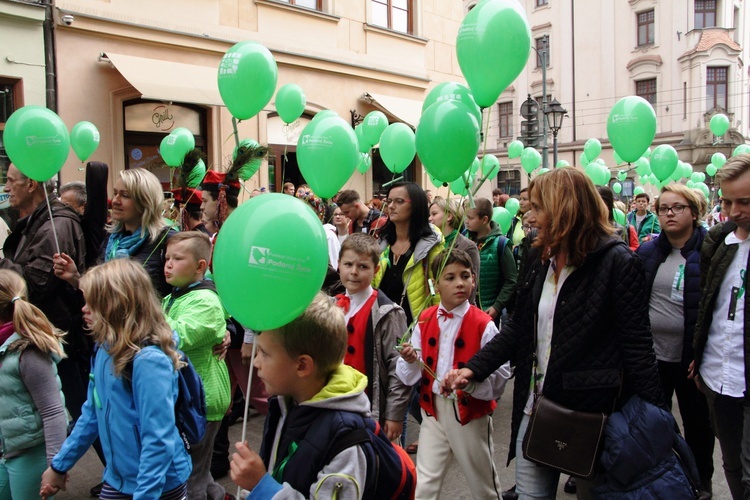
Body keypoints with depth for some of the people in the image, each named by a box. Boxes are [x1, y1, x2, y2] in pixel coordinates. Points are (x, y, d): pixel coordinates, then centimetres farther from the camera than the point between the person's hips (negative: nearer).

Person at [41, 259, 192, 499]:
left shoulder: (148, 361, -26)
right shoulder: (104, 351, -2)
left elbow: (158, 440, -25)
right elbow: (92, 414, 11)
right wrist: (59, 465, 17)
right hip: (116, 480, 7)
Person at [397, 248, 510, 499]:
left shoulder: (483, 324, -11)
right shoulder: (425, 320, 0)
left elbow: (501, 376, -14)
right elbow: (410, 376, 1)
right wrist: (411, 360, -20)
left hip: (471, 413, -2)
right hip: (433, 410, 3)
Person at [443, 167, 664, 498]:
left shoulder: (617, 262, -13)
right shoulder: (539, 259, 7)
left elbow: (637, 347, -14)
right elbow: (518, 329, 9)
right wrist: (473, 369, 0)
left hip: (592, 413, -5)